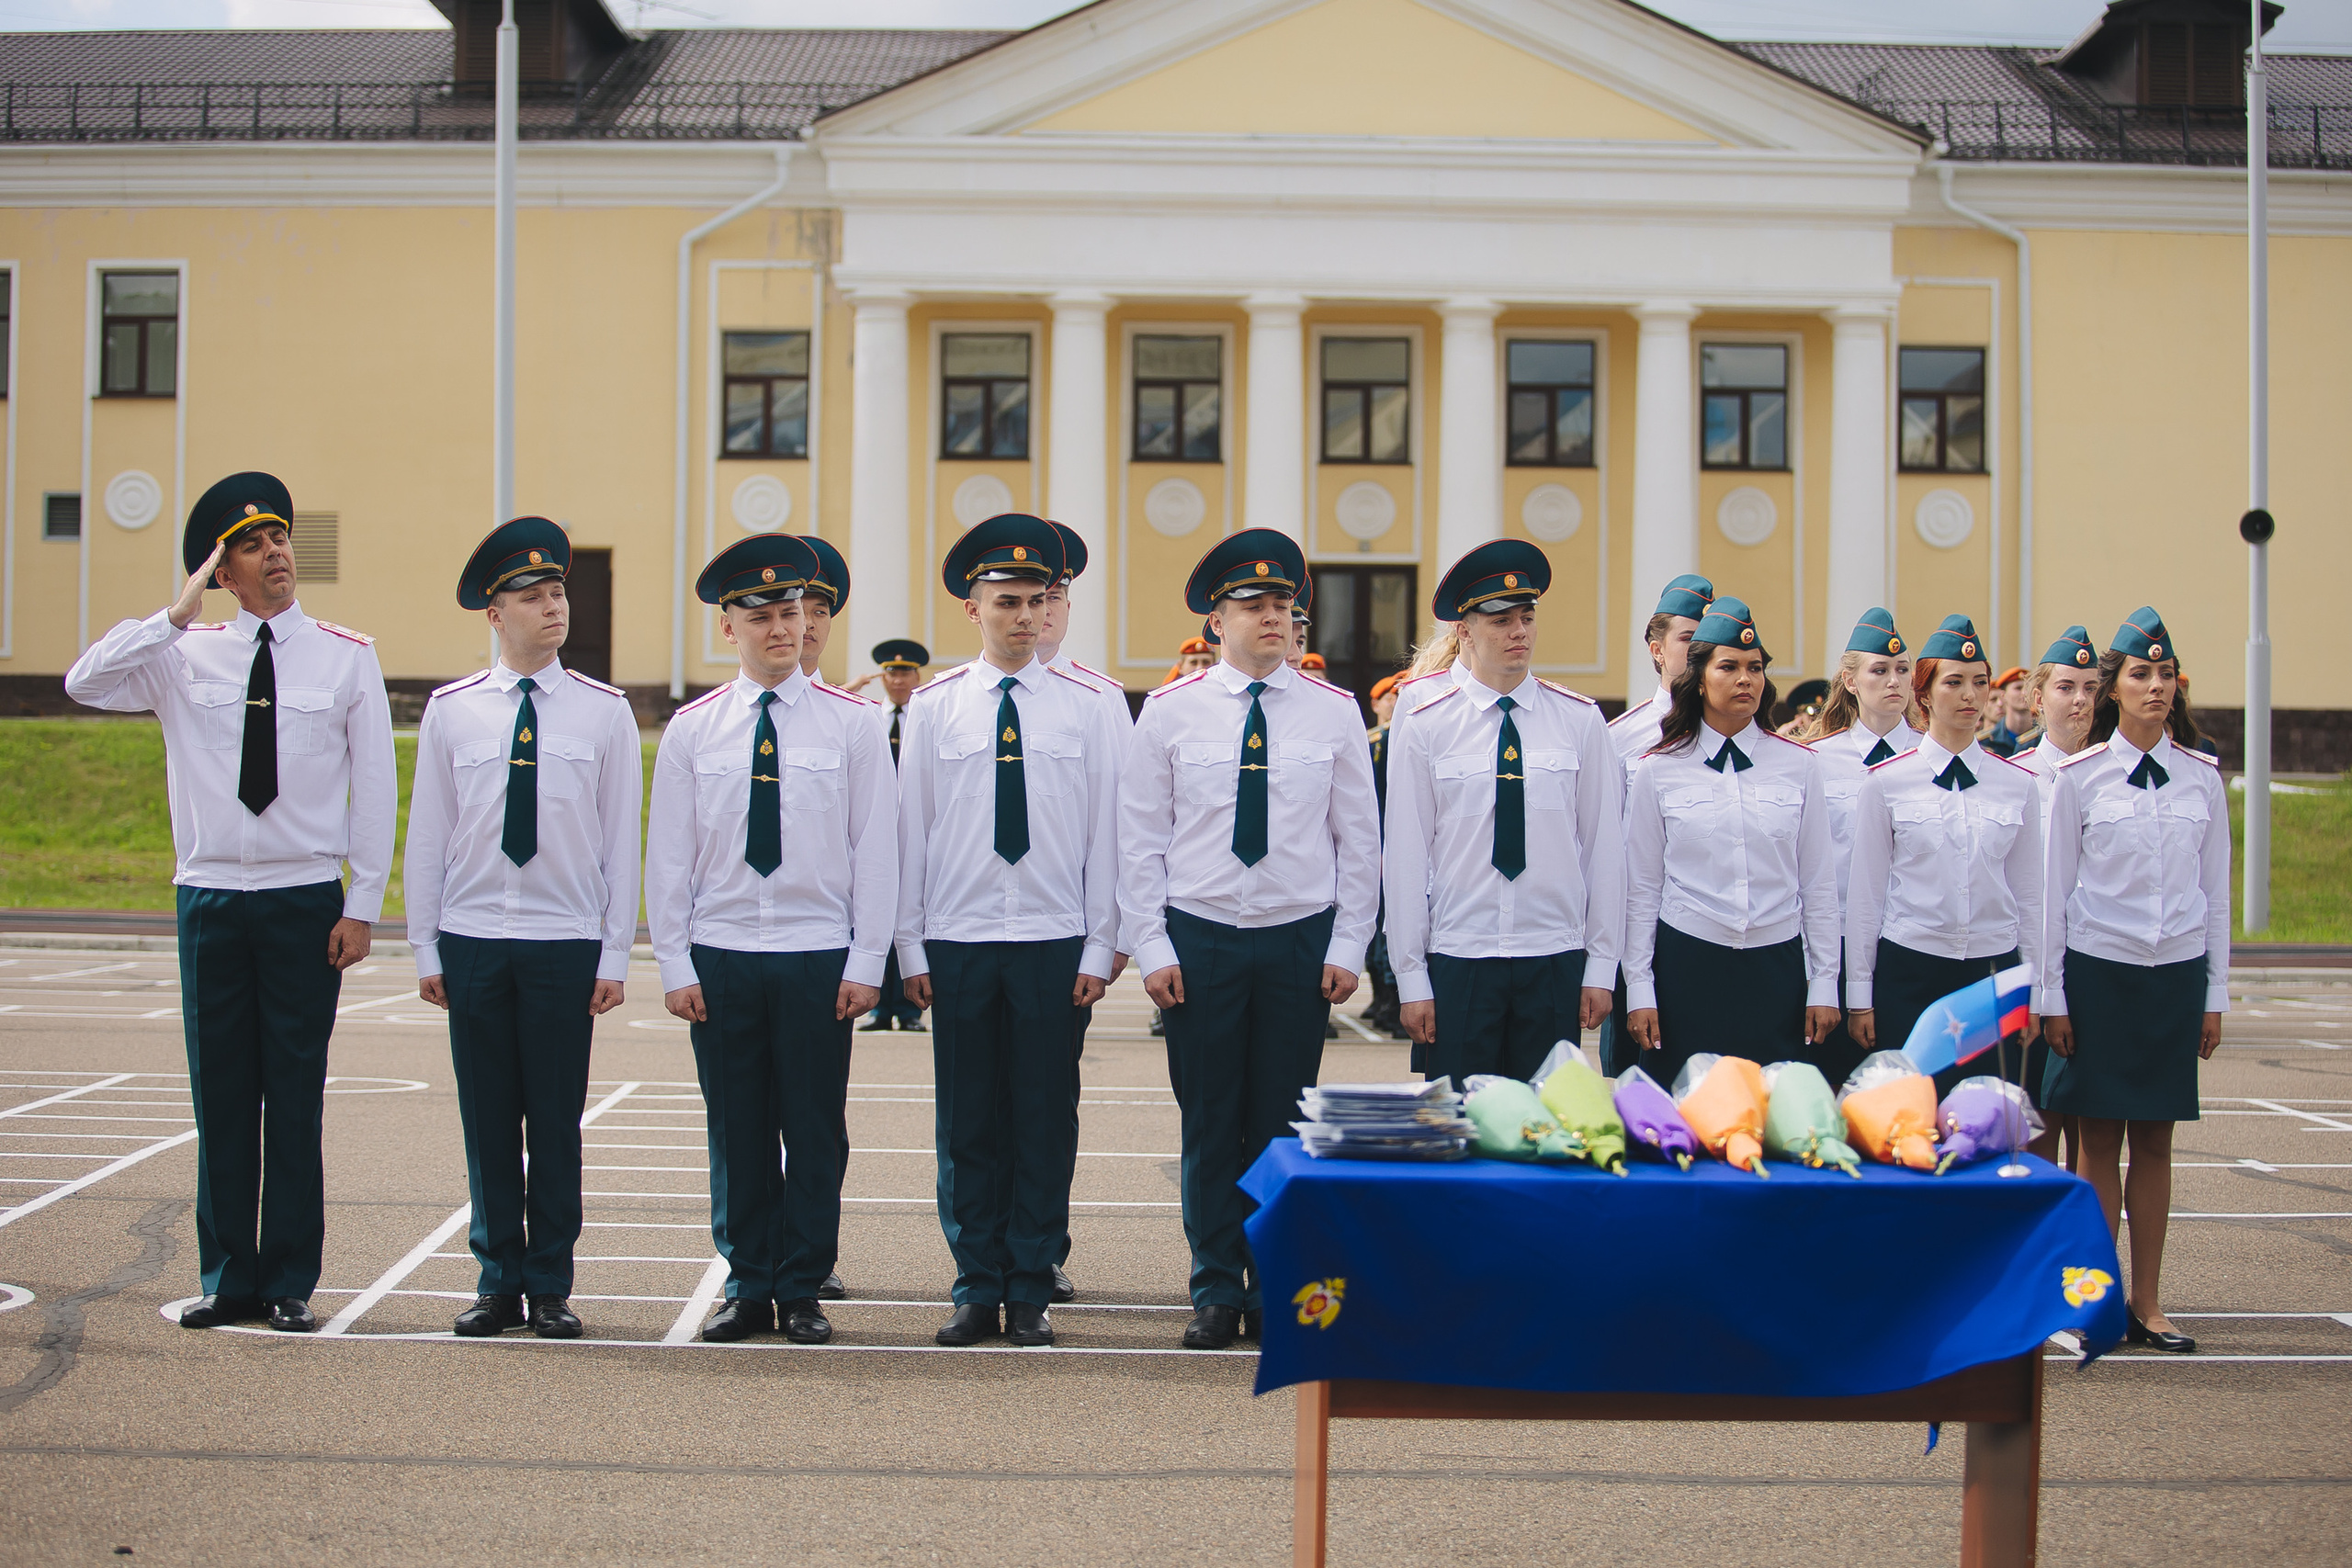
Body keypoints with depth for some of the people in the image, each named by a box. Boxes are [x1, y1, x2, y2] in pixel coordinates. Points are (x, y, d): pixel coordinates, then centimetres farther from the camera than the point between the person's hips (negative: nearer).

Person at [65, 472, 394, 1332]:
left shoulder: (347, 656, 3)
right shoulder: (185, 654, 5)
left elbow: (376, 787, 3)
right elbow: (84, 683, -8)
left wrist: (363, 905, -3)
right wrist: (177, 615, -11)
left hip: (306, 899, -1)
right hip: (210, 897, 1)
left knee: (295, 1098, 2)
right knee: (220, 1097, 6)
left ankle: (290, 1283, 10)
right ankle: (228, 1278, 14)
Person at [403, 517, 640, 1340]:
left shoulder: (604, 710, 3)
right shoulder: (450, 710, 5)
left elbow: (623, 840, 3)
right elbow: (426, 836, 8)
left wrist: (615, 956, -1)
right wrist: (426, 948, 4)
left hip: (566, 942, -1)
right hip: (473, 940, 1)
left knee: (557, 1124, 3)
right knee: (487, 1121, 5)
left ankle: (551, 1287, 12)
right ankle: (498, 1282, 14)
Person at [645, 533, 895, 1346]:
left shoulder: (851, 723, 2)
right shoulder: (691, 729, 5)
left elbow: (876, 850, 1)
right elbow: (668, 855, 6)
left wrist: (866, 963, -4)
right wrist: (676, 965, 0)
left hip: (818, 956, -1)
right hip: (721, 957, 1)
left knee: (815, 1132, 3)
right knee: (736, 1132, 6)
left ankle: (803, 1291, 12)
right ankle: (748, 1287, 16)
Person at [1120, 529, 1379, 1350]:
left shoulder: (1333, 711, 3)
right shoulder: (1170, 710, 0)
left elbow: (1359, 841, 6)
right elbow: (1141, 841, 2)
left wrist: (1347, 947, 0)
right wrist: (1152, 948, -4)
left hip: (1301, 940, 1)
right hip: (1200, 940, -1)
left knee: (1284, 1122, 6)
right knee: (1209, 1124, 4)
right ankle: (1216, 1292, 14)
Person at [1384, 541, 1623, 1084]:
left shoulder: (1581, 721, 4)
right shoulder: (1424, 729, 0)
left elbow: (1605, 846, 5)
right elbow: (1406, 858, 1)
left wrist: (1601, 966, 3)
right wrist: (1411, 978, -2)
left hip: (1555, 961, 1)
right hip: (1459, 963, -1)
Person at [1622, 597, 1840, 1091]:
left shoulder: (1799, 765, 6)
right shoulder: (1658, 772, 3)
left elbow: (1818, 883, 9)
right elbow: (1642, 889, 5)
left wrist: (1824, 985, 5)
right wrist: (1639, 991, 1)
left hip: (1776, 969, 1)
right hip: (1687, 969, -1)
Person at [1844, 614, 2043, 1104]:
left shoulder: (2019, 784, 7)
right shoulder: (1886, 782, 0)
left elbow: (2029, 895, 12)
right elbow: (1864, 894, 3)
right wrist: (1860, 994, 2)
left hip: (1993, 970, 2)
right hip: (1909, 974, -2)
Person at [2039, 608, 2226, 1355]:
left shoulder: (2202, 776, 5)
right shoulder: (2078, 776, -2)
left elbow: (2215, 891, 9)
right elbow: (2053, 890, 1)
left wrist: (2215, 994, 7)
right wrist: (2051, 996, -2)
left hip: (2177, 972, 2)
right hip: (2098, 969, -2)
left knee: (2155, 1140, 6)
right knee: (2099, 1140, 1)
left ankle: (2146, 1302, 13)